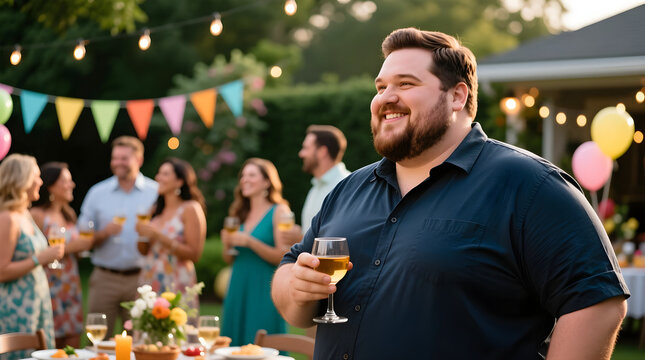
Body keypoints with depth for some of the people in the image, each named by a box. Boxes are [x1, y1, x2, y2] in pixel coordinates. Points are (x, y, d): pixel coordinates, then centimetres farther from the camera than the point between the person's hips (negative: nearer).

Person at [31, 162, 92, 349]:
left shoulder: (69, 214, 14)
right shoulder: (37, 215, -10)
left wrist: (84, 244, 6)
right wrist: (69, 247, -16)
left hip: (71, 289, 7)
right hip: (50, 289, -7)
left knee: (74, 345, 5)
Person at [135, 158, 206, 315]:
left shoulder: (190, 209, -3)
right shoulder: (156, 210, 15)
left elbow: (194, 254, -12)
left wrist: (158, 235, -14)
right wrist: (142, 234, -1)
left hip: (175, 286, -6)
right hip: (149, 283, 6)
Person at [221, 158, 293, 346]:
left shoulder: (279, 211, -4)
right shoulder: (240, 214, 13)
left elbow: (283, 257, -14)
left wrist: (249, 241, -19)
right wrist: (227, 245, -2)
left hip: (264, 290, -6)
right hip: (238, 289, 6)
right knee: (234, 346, 7)